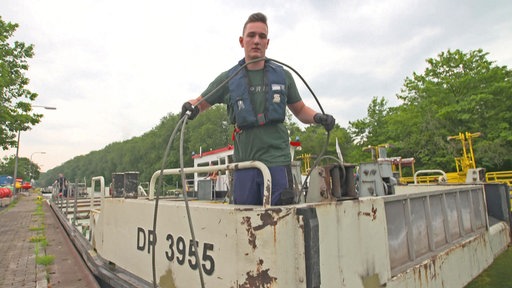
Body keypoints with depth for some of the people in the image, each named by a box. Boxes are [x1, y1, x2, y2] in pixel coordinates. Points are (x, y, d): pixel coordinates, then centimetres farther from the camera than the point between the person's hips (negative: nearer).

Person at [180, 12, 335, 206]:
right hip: (243, 163, 1)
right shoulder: (228, 79, 7)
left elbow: (300, 110, 18)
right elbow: (200, 102, 14)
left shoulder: (282, 75, 9)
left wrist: (318, 117, -3)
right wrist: (190, 106, -9)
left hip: (277, 161, 0)